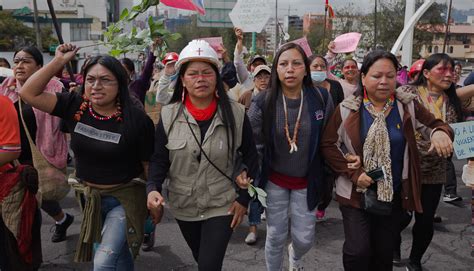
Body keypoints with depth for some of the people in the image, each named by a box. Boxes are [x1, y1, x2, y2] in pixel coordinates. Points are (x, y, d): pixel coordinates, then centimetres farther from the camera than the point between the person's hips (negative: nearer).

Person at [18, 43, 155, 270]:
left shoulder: (136, 120, -19)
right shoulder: (75, 106, -7)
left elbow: (149, 165, -11)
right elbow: (29, 93, -11)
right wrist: (59, 61, -16)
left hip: (125, 198, -4)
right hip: (89, 196, 5)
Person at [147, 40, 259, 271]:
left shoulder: (236, 114, -11)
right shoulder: (169, 115, -7)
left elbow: (251, 156, -1)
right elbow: (159, 159, -3)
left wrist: (244, 197, -5)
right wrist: (152, 188, -21)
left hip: (222, 206, -2)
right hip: (183, 207, 3)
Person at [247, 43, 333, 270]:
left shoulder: (321, 98, -9)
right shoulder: (263, 102, -12)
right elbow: (253, 144, -6)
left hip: (306, 181, 1)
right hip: (274, 180, -1)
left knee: (304, 239, 8)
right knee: (276, 237, 8)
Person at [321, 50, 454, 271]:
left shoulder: (408, 106, -3)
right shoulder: (347, 109, -9)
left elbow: (436, 125, 3)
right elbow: (328, 145, -6)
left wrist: (441, 132, -23)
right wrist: (353, 174, -16)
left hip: (394, 194, 3)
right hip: (356, 193, -2)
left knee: (384, 252, 16)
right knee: (358, 251, -9)